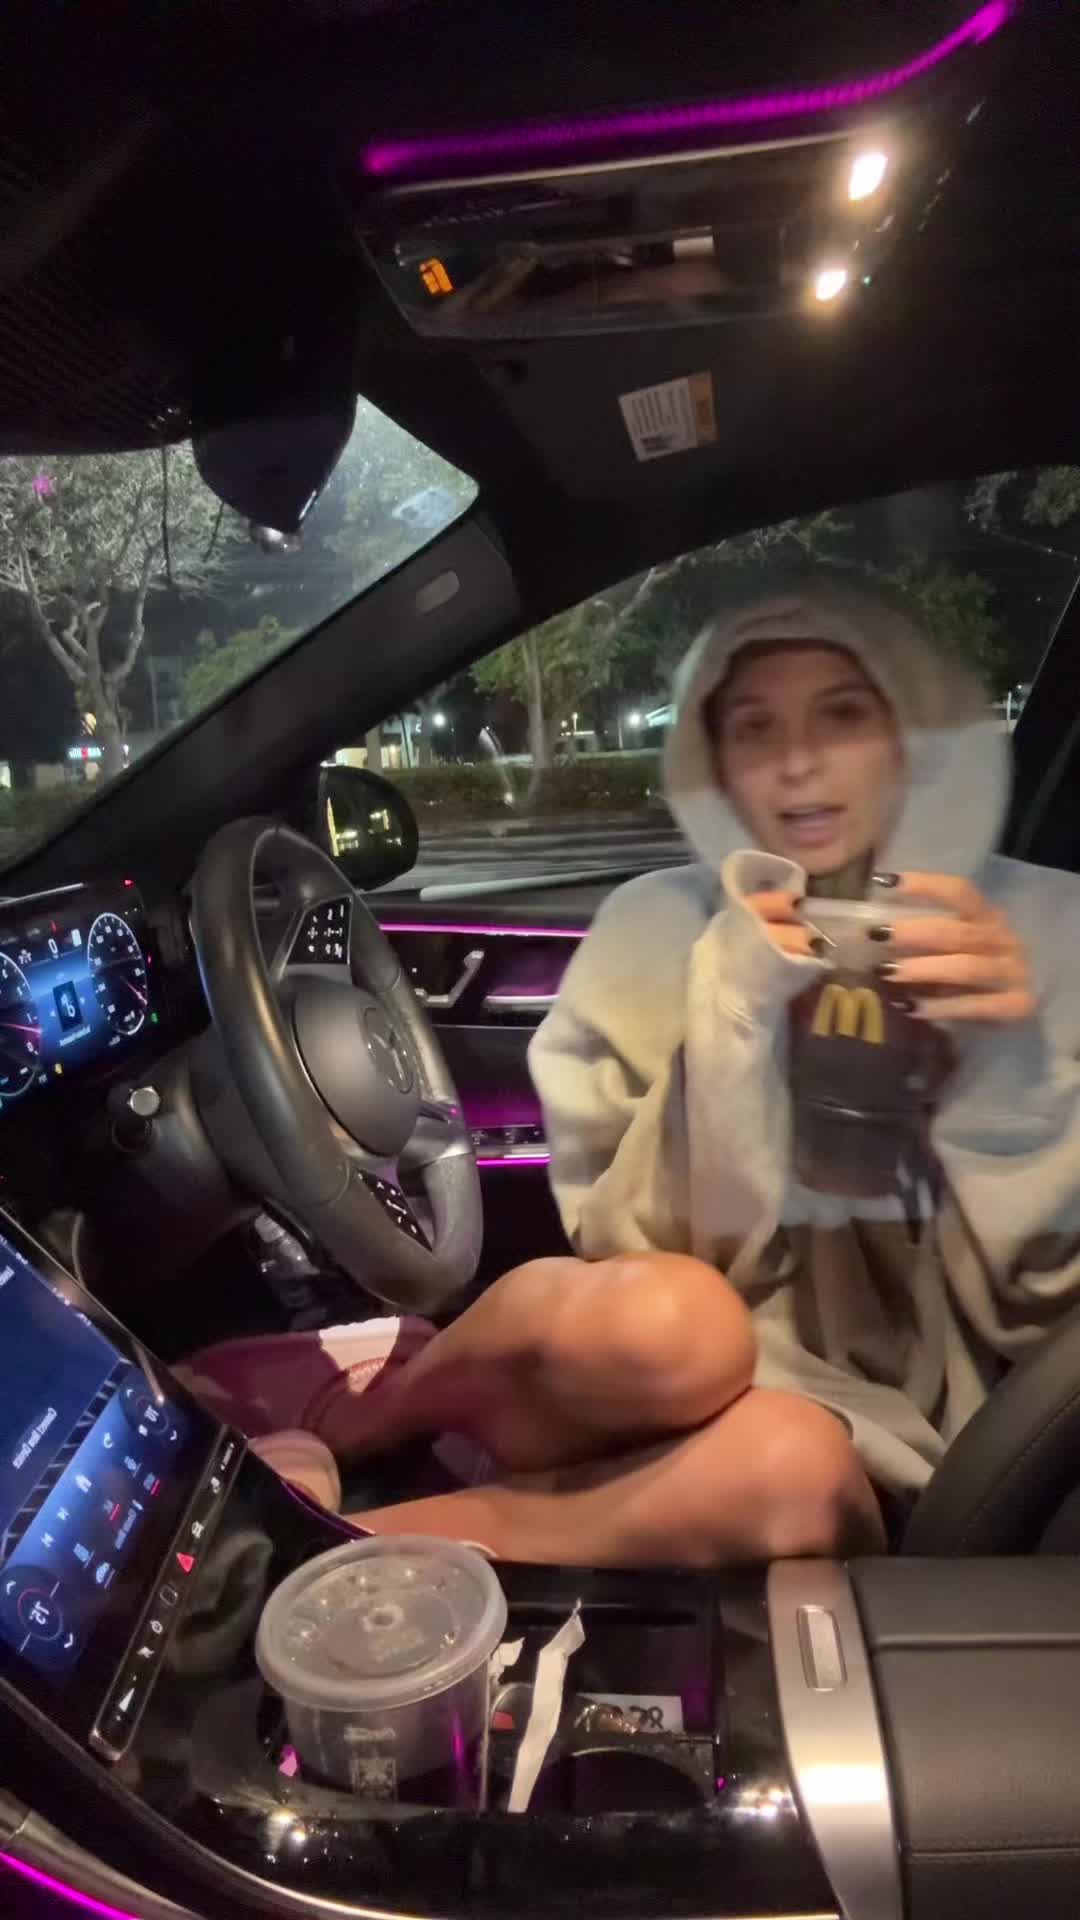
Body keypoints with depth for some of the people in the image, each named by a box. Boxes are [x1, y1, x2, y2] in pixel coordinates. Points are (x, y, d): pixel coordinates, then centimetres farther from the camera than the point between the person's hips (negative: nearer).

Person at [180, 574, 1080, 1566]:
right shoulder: (657, 926, -3)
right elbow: (640, 1252, -8)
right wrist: (730, 1020, -21)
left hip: (896, 1425, 1)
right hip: (676, 1377, -1)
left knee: (790, 1469, -34)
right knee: (660, 1319, -36)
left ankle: (384, 1537, -10)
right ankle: (365, 1407, -5)